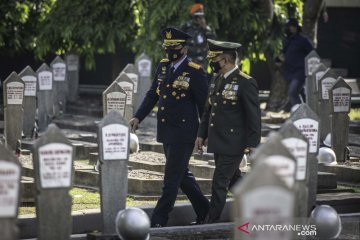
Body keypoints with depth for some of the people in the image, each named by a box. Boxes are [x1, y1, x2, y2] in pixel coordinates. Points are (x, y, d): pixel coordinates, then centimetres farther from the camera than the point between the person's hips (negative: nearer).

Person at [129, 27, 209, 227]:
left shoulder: (195, 72, -11)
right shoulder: (163, 67, 9)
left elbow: (204, 105, -8)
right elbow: (152, 94, 14)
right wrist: (138, 117, 4)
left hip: (183, 133, -8)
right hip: (166, 132, 8)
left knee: (172, 179, -5)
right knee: (182, 175, 16)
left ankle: (158, 222, -3)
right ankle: (204, 211, 30)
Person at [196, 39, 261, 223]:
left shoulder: (246, 83, -14)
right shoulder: (217, 79, 10)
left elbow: (254, 116, -14)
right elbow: (208, 109, 17)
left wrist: (253, 144, -15)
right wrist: (201, 134, 14)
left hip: (233, 144, -8)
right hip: (217, 142, 8)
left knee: (219, 184, -6)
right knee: (234, 180, 18)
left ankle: (211, 223, 0)